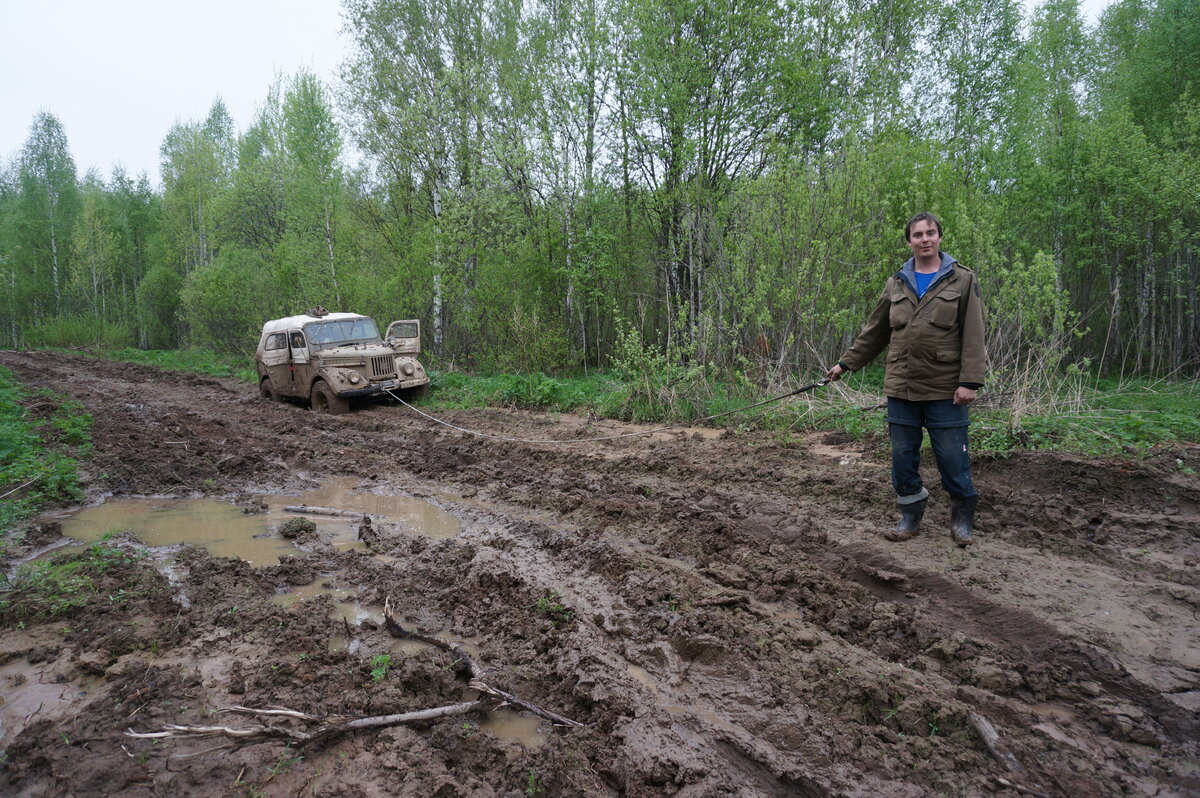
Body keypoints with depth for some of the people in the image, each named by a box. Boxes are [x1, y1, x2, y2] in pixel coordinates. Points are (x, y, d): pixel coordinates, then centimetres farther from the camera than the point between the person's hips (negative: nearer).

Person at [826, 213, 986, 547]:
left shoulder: (963, 280, 2)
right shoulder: (896, 284, 12)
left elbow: (973, 336, -4)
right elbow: (874, 331, 18)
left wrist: (969, 381, -13)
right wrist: (845, 363, 17)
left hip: (945, 390, -3)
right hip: (901, 388, 4)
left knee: (952, 458, 1)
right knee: (903, 457, 8)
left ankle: (962, 521, 20)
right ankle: (910, 517, 24)